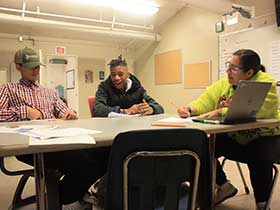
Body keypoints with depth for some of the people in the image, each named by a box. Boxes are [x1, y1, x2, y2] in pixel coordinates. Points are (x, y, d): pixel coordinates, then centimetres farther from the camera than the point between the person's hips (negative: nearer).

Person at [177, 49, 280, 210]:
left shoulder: (265, 82, -15)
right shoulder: (224, 84, 2)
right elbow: (205, 101, -3)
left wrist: (220, 112, -41)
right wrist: (189, 109, -24)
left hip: (263, 137, -5)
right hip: (232, 137, 6)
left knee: (259, 158, -33)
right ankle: (224, 186, 13)